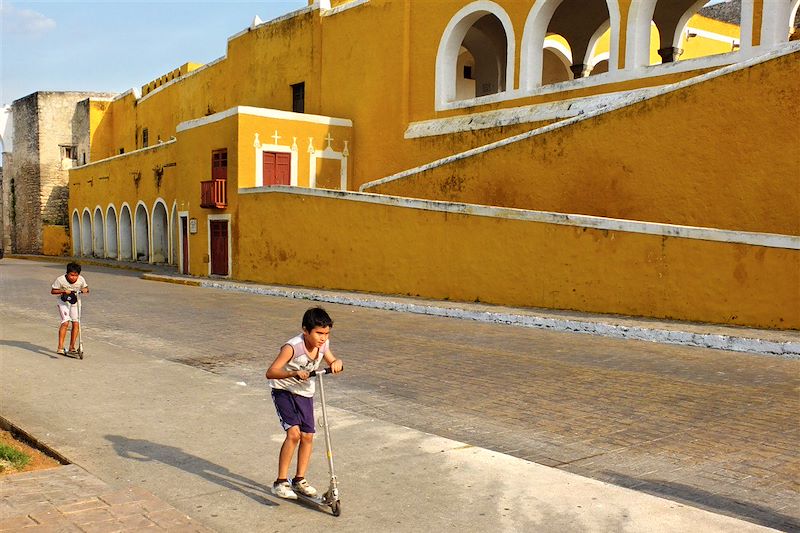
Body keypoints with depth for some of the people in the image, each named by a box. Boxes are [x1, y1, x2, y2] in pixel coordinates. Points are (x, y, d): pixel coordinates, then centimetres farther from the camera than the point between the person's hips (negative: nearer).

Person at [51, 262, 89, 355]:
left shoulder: (81, 280, -14)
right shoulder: (60, 280, -20)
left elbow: (86, 289, 3)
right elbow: (52, 291, -10)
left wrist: (83, 290, -21)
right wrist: (63, 291, -26)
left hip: (75, 302, 3)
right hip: (63, 301, -3)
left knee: (76, 323, -5)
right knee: (65, 322, -19)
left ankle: (72, 347, 8)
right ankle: (60, 347, -20)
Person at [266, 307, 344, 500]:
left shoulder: (323, 344, -11)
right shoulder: (293, 347, -29)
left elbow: (332, 361, 6)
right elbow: (270, 372, -34)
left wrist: (337, 363, -19)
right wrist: (294, 373, -50)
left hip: (305, 393, 6)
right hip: (284, 391, -6)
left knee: (307, 436, 5)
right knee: (293, 432, -20)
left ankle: (299, 480, 23)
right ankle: (281, 482, -7)